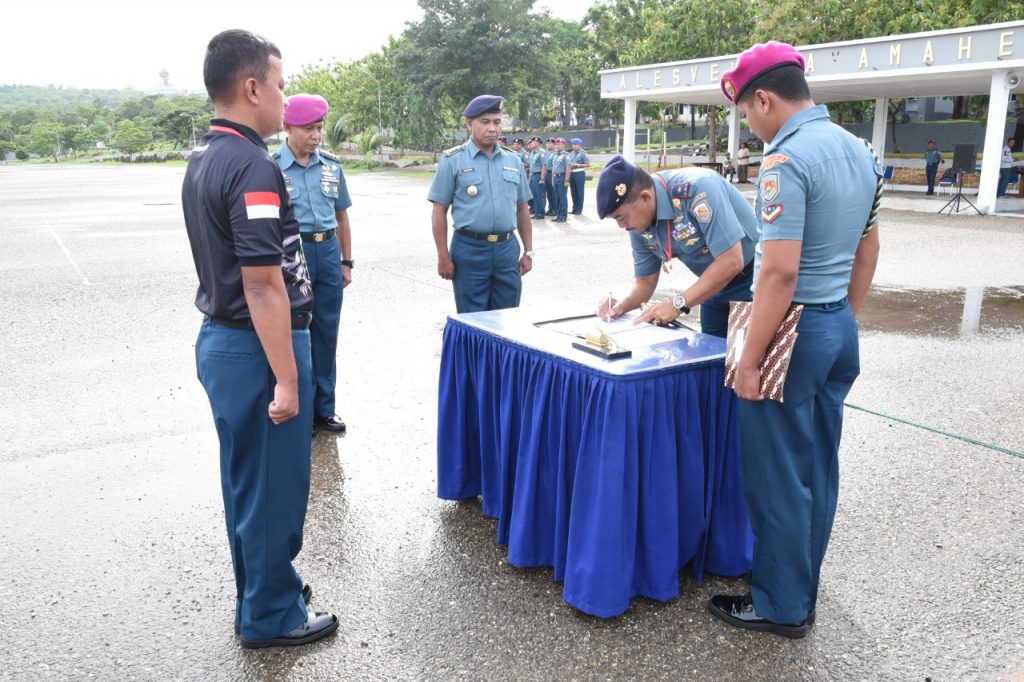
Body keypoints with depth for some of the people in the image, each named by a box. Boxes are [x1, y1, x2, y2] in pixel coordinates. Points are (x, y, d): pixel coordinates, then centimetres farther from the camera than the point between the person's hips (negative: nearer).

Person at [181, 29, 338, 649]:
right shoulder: (252, 167, -20)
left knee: (246, 477, 21)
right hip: (257, 347, -10)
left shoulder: (203, 159, 10)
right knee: (274, 484, 6)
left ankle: (261, 589, 38)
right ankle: (271, 616, 23)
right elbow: (263, 284, -24)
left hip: (220, 339, 10)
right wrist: (287, 379, -21)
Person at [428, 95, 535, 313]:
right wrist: (443, 257, -7)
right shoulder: (453, 160, -2)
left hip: (507, 249, 4)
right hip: (470, 250, -4)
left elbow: (522, 209, 16)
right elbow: (439, 212, -3)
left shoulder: (513, 161, 11)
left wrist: (528, 252, 12)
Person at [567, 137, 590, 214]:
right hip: (571, 174, 6)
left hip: (580, 174, -6)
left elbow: (588, 165, -10)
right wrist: (570, 166, 0)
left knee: (580, 192, -1)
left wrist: (578, 165, -17)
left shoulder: (583, 153, -5)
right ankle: (574, 209, 19)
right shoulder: (571, 154, 14)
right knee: (573, 192, 10)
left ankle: (579, 210, 4)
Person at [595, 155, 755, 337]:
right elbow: (645, 280, 4)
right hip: (716, 284, 7)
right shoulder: (638, 221, -8)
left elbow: (731, 261, -32)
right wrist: (620, 306, -16)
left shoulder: (697, 189, -30)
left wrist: (678, 304, -29)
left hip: (752, 278, -6)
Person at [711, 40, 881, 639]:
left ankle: (783, 606, 19)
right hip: (841, 328, 9)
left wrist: (749, 361, -19)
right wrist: (846, 322, 22)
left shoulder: (787, 160, -19)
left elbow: (780, 271, -25)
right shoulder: (861, 151, 10)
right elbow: (868, 251, 15)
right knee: (819, 467, 17)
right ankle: (804, 585, 33)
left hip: (794, 328, -9)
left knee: (778, 475, 4)